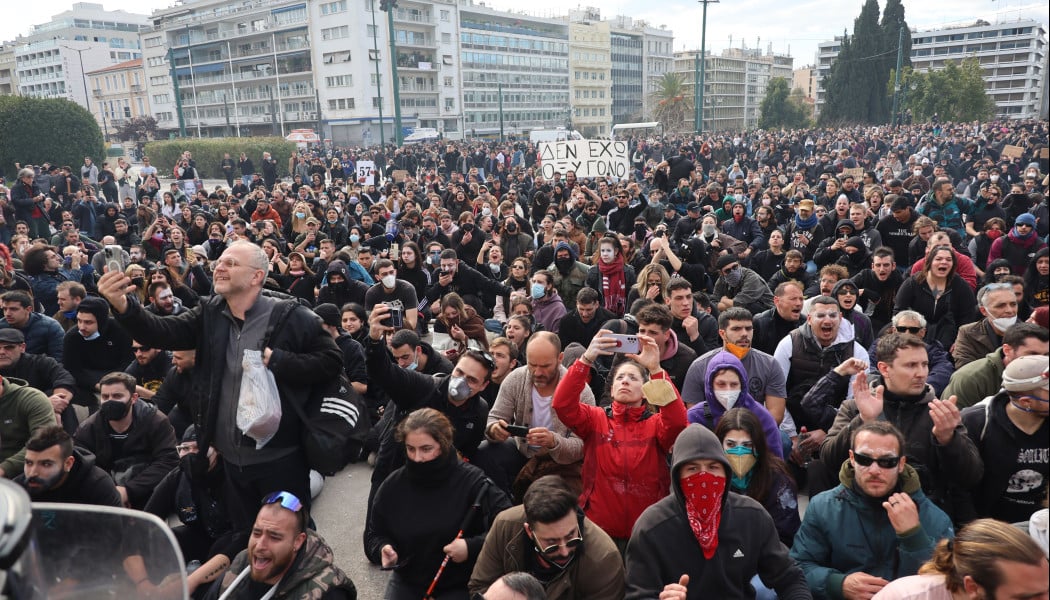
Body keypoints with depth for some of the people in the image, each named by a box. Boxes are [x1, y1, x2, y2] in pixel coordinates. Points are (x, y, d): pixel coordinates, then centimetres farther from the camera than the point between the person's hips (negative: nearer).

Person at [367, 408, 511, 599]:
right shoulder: (393, 486, -5)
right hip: (407, 581, 4)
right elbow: (374, 534, 7)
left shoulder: (472, 481, -17)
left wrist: (472, 547, -26)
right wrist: (383, 548, -14)